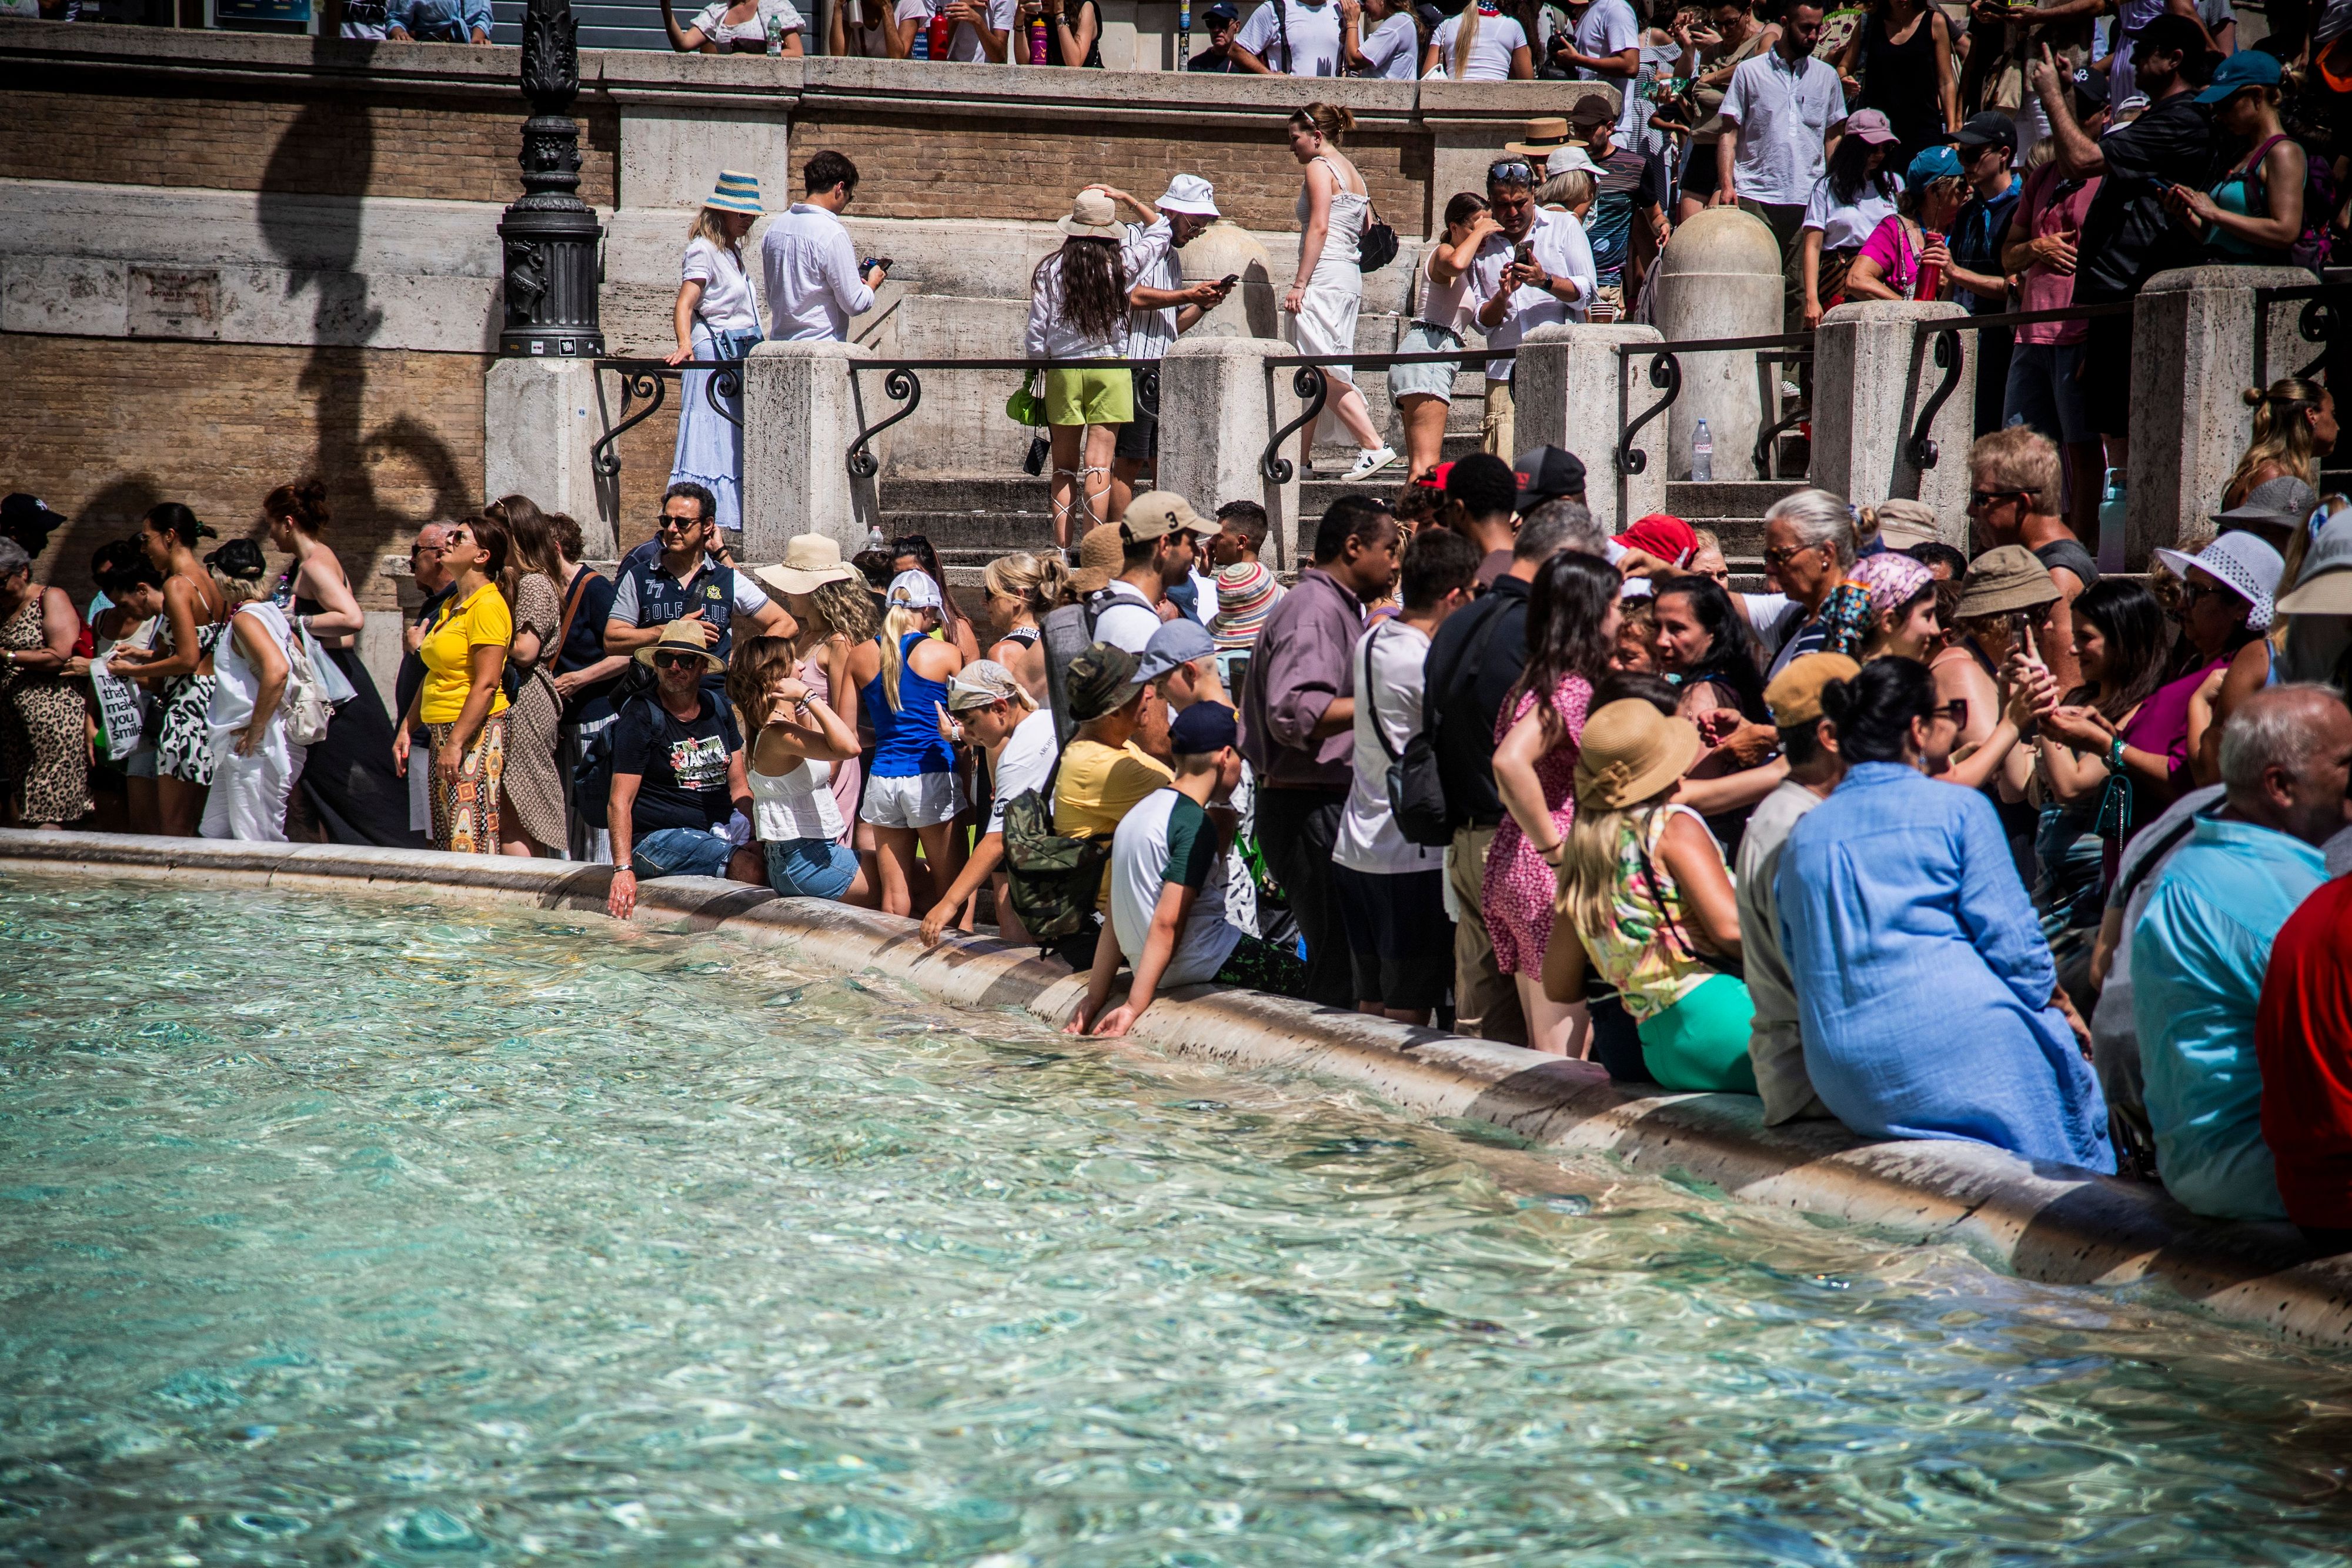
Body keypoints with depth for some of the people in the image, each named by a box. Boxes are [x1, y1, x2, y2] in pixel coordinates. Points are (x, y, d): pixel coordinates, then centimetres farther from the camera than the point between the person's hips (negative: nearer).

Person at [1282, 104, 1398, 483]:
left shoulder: (1320, 167, -5)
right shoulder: (1354, 175, 21)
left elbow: (1318, 228, -15)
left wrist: (1299, 284, -17)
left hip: (1324, 277, -9)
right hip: (1350, 279, 9)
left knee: (1324, 373, -11)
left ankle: (1374, 446, -15)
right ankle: (1301, 459, 7)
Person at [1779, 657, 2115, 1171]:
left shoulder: (1802, 835, 13)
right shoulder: (1959, 810, -3)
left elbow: (1803, 971, 18)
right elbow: (2012, 941, -4)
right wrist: (2054, 1003, 13)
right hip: (1954, 1054, -6)